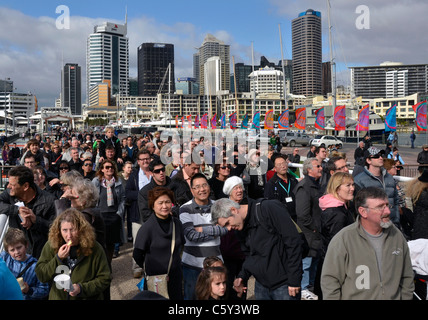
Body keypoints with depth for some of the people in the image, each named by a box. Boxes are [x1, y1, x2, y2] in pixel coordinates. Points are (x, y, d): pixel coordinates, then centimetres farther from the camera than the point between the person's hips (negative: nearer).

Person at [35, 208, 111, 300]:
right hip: (57, 297, 3)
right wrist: (58, 259, -18)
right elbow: (41, 276, -5)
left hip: (87, 297, -3)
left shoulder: (95, 248, -13)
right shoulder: (51, 246, -6)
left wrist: (82, 288, -20)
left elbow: (105, 279, -9)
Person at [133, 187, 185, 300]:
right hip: (155, 279, -4)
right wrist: (148, 269, 4)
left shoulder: (176, 223, 1)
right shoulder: (147, 228, -14)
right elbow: (137, 255, -7)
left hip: (175, 277, 4)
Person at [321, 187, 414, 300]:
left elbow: (407, 278, 8)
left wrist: (405, 297, 3)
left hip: (394, 297, 4)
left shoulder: (397, 236, -1)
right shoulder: (343, 240, -18)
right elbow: (330, 282, -15)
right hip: (354, 297, -4)